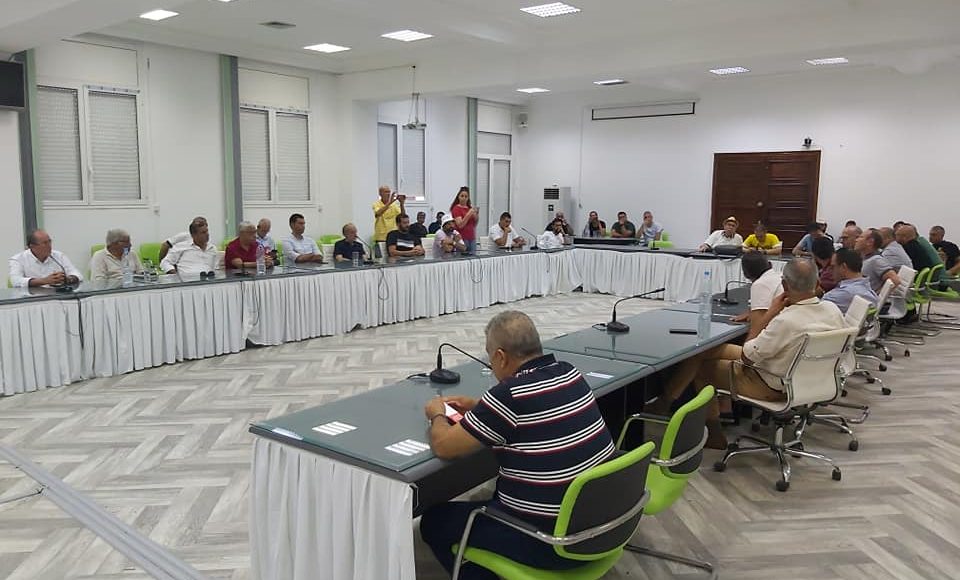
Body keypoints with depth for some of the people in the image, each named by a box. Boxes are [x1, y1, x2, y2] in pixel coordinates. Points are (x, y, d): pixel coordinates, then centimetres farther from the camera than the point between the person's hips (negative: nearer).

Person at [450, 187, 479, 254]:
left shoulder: (470, 208, 14)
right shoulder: (456, 208, -4)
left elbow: (474, 224, 16)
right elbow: (460, 225, -15)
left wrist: (476, 214, -1)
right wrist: (469, 214, -21)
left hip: (472, 238, 6)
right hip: (462, 238, -6)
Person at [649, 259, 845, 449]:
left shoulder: (785, 321, -34)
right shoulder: (833, 309, -13)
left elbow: (747, 356, -20)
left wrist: (770, 313, -18)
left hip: (773, 387, -8)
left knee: (699, 364, 4)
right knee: (717, 349, 16)